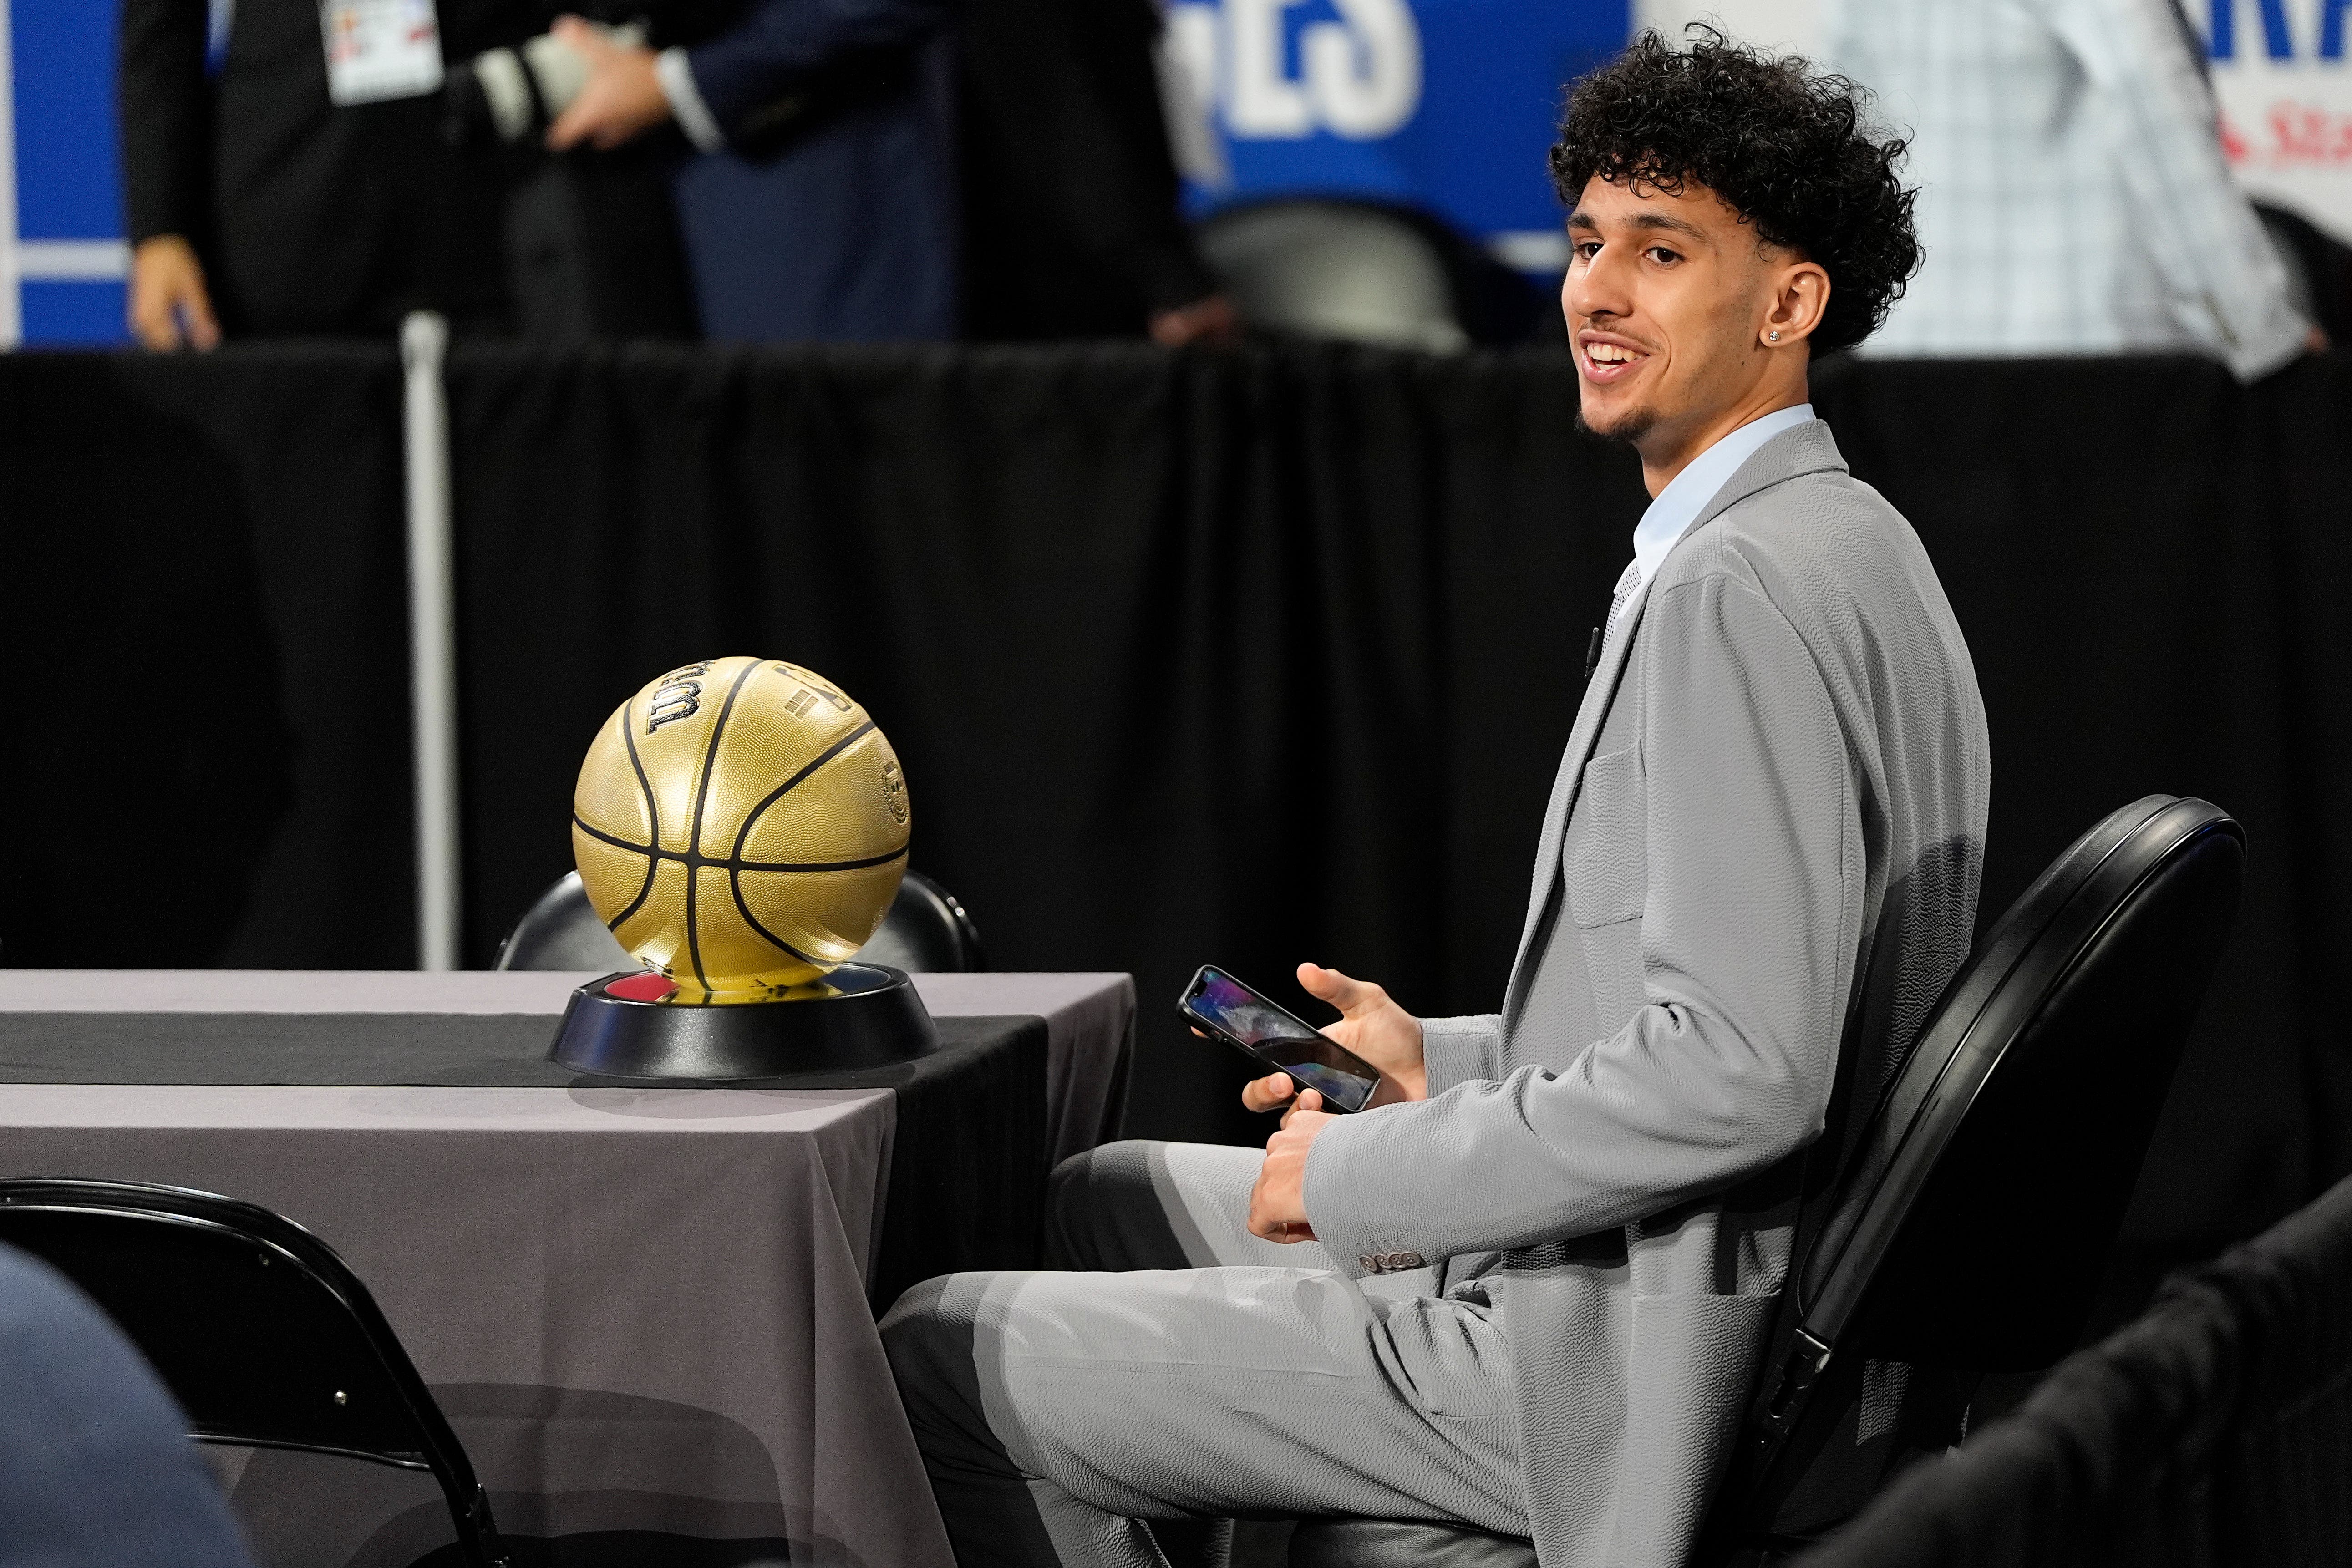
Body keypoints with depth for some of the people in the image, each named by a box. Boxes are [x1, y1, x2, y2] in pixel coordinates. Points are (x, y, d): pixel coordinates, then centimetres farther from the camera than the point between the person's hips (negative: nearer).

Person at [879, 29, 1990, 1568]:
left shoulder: (1734, 595, -21)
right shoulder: (1852, 551, 12)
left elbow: (1736, 1072, -29)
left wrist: (1360, 1179, -18)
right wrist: (1443, 1069, 14)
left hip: (1627, 1376, -11)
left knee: (939, 1353, -2)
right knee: (1112, 1202, 27)